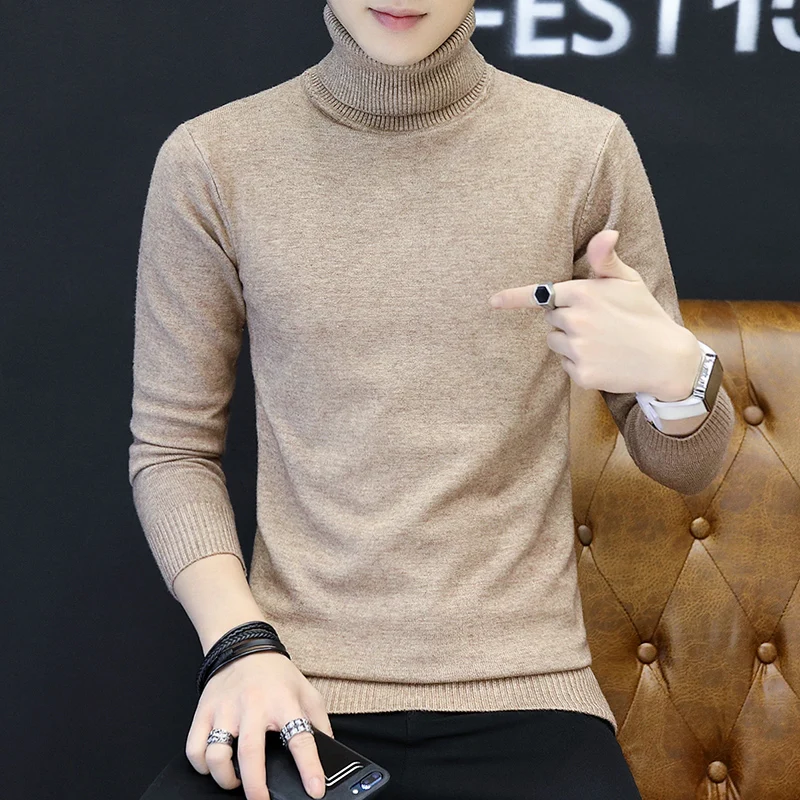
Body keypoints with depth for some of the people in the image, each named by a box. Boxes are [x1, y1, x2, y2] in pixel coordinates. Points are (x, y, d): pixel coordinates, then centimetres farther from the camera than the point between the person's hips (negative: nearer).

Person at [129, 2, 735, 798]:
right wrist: (242, 643, -9)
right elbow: (171, 449, 5)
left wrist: (675, 371, -15)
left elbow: (683, 465, 7)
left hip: (521, 691, 1)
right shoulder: (212, 160, -1)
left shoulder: (584, 147, -1)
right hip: (294, 697, 0)